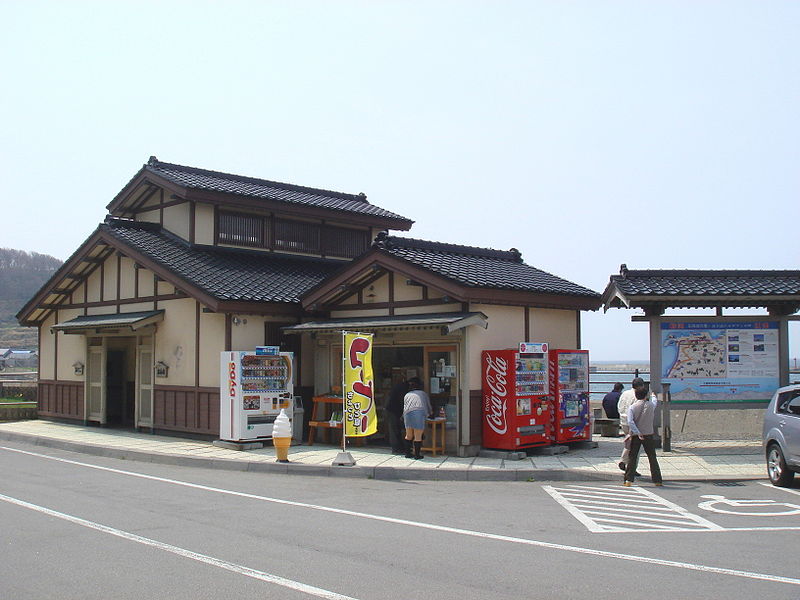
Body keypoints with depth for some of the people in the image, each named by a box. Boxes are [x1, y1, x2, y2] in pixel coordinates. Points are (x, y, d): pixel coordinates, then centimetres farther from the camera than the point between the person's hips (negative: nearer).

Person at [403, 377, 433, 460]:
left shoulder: (407, 395, 28)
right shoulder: (423, 393, 25)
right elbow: (429, 407, 32)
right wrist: (429, 413, 53)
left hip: (408, 414, 2)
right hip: (420, 413, -2)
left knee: (409, 435, 15)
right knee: (418, 436, 2)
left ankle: (407, 453, 20)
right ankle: (417, 454, 5)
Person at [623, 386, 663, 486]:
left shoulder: (632, 407, -5)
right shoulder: (650, 405, -2)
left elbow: (630, 422, -17)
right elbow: (655, 401, 23)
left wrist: (638, 433, -15)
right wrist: (653, 396, 45)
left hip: (635, 436, 0)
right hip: (648, 435, 0)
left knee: (632, 457, 5)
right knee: (652, 458, 10)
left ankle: (628, 480, -1)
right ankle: (657, 480, 13)